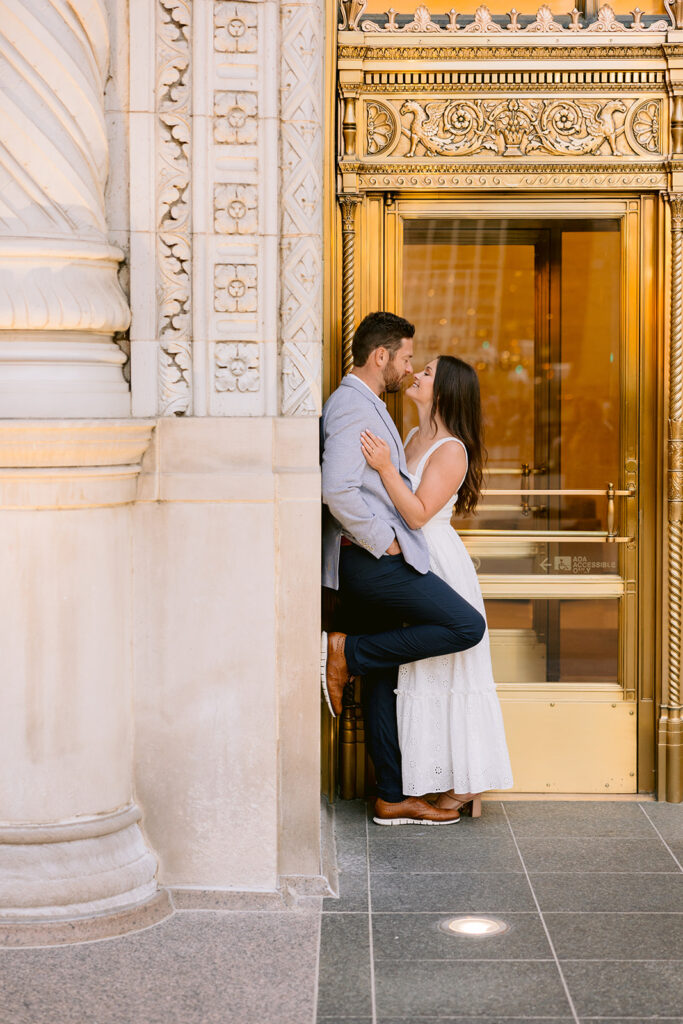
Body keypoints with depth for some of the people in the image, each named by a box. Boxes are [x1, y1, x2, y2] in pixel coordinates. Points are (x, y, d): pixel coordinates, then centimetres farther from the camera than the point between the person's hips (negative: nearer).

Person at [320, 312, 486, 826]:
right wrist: (383, 542, -16)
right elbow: (338, 491, -24)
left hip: (374, 559, 11)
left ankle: (393, 798, 13)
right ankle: (346, 653, -10)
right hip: (372, 558, -11)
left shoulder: (365, 406, 22)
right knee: (467, 626, -14)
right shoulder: (352, 406, -13)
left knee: (384, 677, 10)